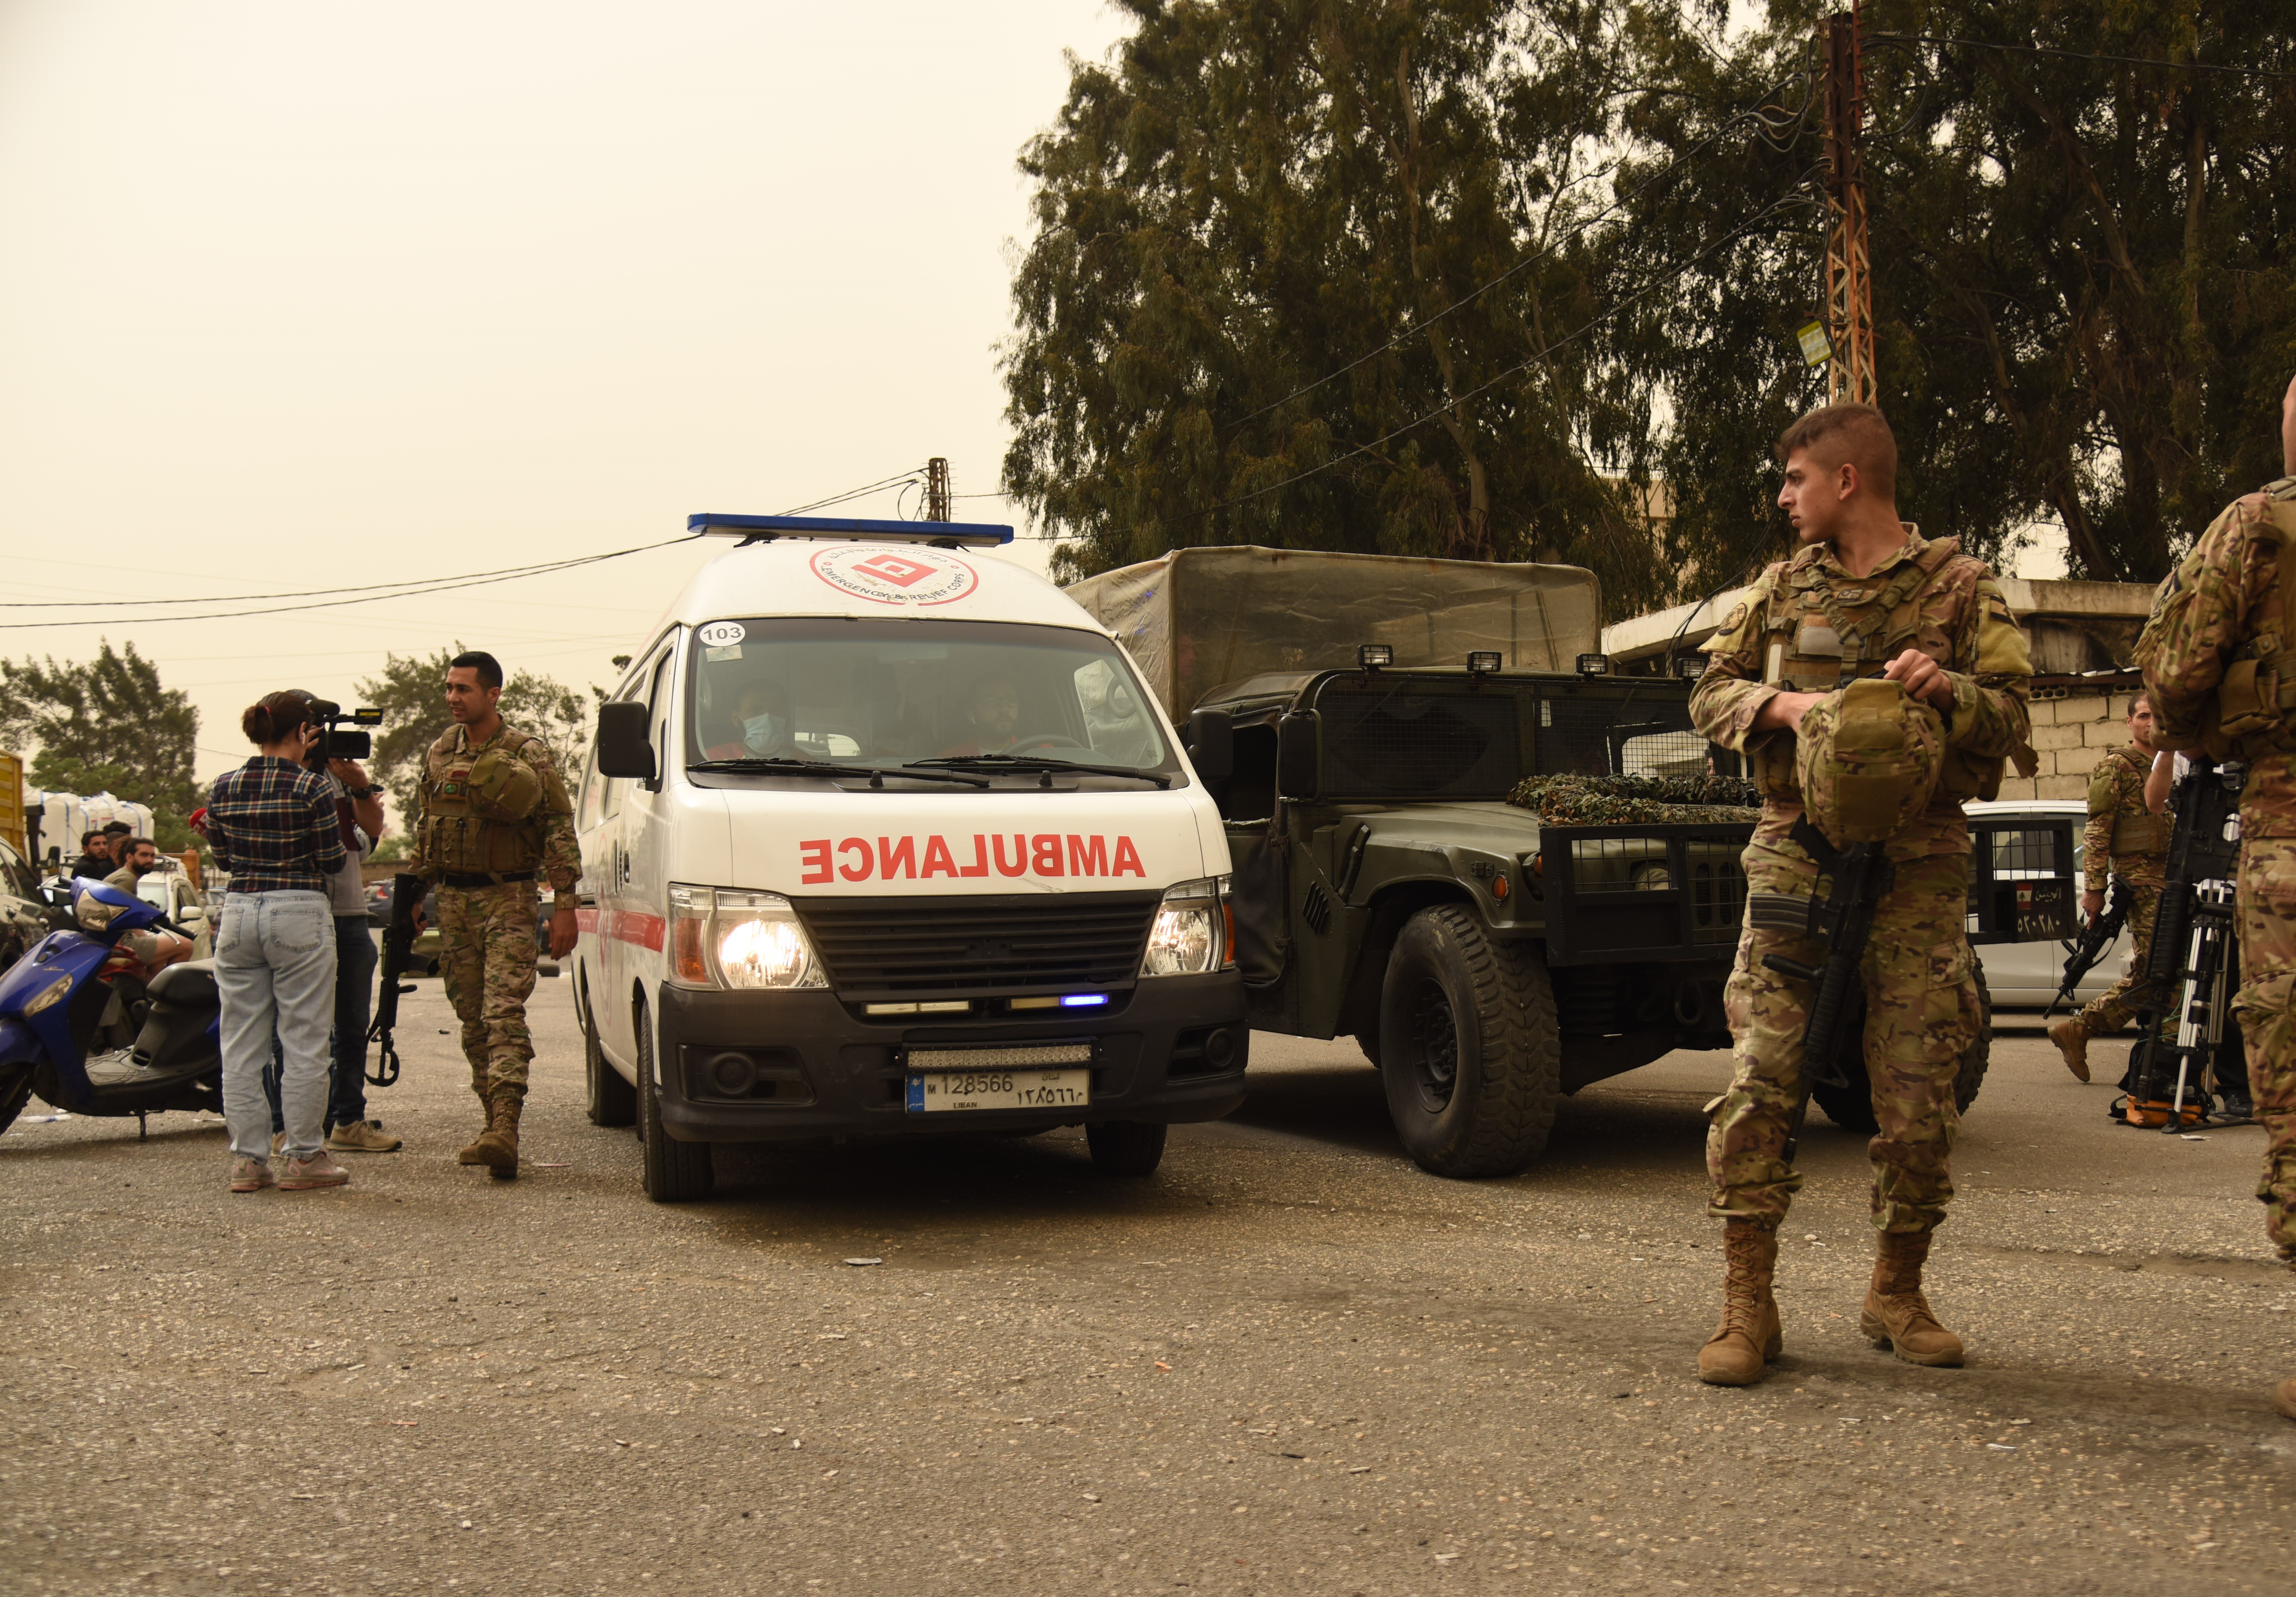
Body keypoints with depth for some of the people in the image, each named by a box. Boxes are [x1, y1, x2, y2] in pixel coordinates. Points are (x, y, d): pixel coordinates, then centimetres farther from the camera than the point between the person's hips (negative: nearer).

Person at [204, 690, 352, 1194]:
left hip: (239, 913, 5)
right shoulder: (312, 789, -10)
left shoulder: (224, 788, 5)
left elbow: (221, 855, 16)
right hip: (299, 914, -5)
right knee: (304, 1043, 3)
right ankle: (303, 1158, 8)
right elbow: (332, 863, -5)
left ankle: (248, 1159, 13)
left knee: (242, 1044, 10)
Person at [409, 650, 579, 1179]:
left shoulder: (527, 754, -5)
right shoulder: (439, 754, 12)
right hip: (453, 900, 6)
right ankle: (496, 1125, 16)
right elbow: (425, 830, 21)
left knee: (504, 1012, -16)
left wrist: (565, 903, -13)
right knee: (473, 1018, 8)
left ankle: (505, 1129, -25)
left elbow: (560, 828, -7)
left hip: (508, 899, -6)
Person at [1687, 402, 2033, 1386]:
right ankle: (1747, 1307, 0)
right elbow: (1710, 693, 12)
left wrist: (1948, 691, -18)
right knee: (1759, 1083, -7)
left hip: (1916, 868, -1)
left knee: (1917, 1096, 1)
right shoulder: (1784, 585, 14)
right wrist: (1782, 703, -8)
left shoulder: (1957, 587, 6)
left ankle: (1897, 1296, 20)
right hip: (1794, 856, 2)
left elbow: (2011, 719, 2)